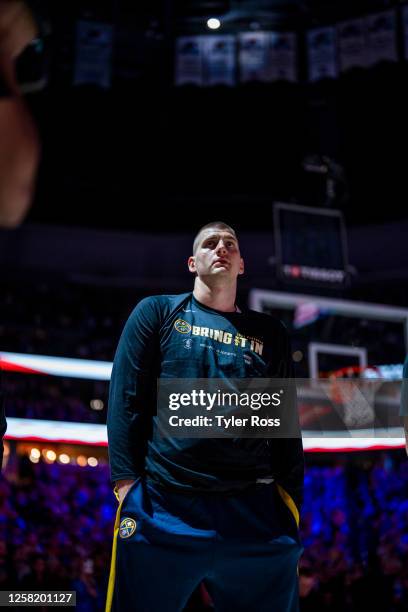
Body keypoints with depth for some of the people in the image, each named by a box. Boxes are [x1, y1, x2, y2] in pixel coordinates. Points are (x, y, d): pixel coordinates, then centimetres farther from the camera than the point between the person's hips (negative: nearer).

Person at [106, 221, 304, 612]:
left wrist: (291, 498, 6)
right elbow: (125, 397, 2)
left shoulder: (269, 333, 16)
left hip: (255, 511, 3)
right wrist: (126, 479, -7)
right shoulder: (157, 312, 9)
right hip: (161, 506, -2)